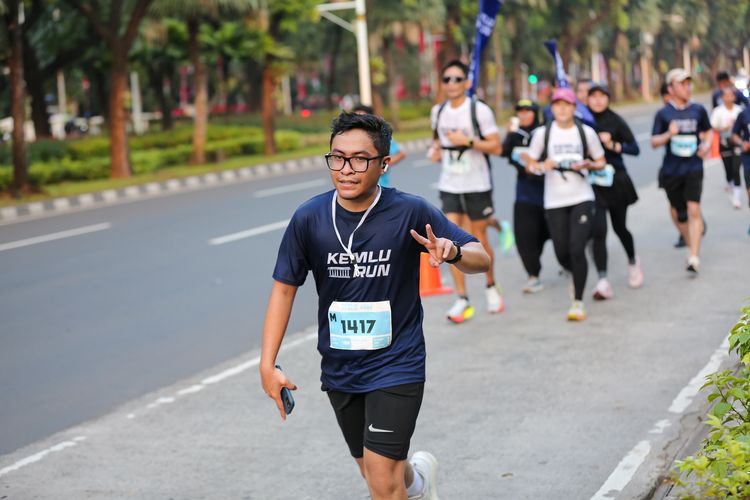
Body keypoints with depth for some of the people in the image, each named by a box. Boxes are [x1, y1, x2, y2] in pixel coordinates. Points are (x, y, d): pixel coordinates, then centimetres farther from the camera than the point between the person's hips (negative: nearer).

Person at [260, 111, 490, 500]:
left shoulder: (410, 213, -14)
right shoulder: (309, 219, -8)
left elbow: (481, 260, -6)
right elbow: (284, 287, 1)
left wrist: (453, 251, -30)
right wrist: (268, 364, -4)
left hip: (397, 364, -3)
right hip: (339, 369, 3)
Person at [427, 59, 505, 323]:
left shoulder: (479, 110, -10)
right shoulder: (438, 111, 6)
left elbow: (496, 146, -11)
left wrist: (468, 141, -23)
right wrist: (435, 149, 2)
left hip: (477, 185, -4)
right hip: (449, 186, 4)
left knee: (479, 240, 6)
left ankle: (491, 286, 31)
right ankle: (462, 299, -1)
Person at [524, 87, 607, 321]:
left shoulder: (586, 132, 3)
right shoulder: (543, 133, 3)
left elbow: (601, 163, 11)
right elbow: (530, 165, 7)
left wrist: (587, 164, -10)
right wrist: (543, 166, -15)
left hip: (582, 198, -1)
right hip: (554, 202, 2)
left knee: (577, 249, -14)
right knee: (562, 253, 4)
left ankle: (578, 302, -3)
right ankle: (578, 275, 40)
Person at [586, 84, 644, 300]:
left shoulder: (615, 121, -4)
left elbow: (635, 148, -5)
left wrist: (613, 145, -19)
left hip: (616, 180, 1)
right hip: (592, 182, 0)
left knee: (619, 227, 16)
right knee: (598, 230, -15)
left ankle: (633, 261, 46)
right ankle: (602, 280, -15)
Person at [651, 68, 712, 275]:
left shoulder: (698, 110, 5)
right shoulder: (663, 114, 0)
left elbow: (707, 133, 19)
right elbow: (654, 142, -1)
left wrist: (706, 145, -2)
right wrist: (668, 134, -20)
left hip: (693, 167, -1)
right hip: (671, 170, 1)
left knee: (693, 209, -14)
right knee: (677, 211, 12)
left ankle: (694, 257, -15)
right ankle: (691, 244, 37)